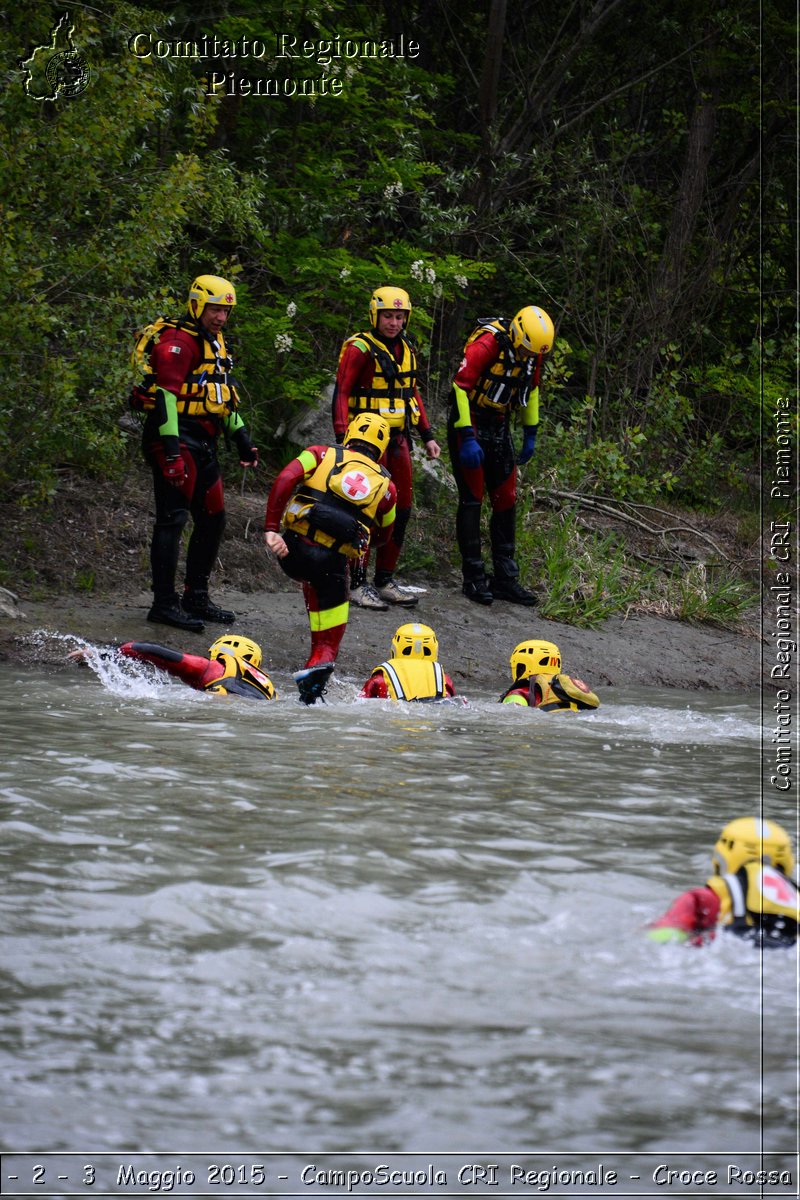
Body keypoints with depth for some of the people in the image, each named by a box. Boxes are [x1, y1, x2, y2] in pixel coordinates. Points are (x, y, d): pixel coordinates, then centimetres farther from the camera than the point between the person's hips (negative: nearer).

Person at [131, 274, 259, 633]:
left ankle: (196, 597, 22)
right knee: (172, 519, -10)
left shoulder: (214, 343, 19)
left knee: (213, 519, 12)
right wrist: (172, 453, -26)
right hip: (177, 438, -10)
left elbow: (223, 395, 28)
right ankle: (164, 603, -9)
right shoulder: (178, 342, -13)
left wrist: (242, 439, 23)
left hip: (203, 442, 10)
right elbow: (166, 396, -20)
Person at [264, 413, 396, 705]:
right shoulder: (386, 485, 16)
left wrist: (271, 528, -7)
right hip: (334, 563, -1)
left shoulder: (321, 454, 12)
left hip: (293, 549, 1)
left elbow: (284, 480, -4)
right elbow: (383, 534, 26)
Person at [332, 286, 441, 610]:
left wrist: (427, 435, 19)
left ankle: (385, 581, 18)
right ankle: (358, 585, -5)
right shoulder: (360, 348, -9)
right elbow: (341, 393, -14)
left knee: (400, 509, 9)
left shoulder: (405, 350, 14)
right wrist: (342, 438, -22)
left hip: (397, 438, 8)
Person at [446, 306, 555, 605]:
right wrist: (467, 439, -27)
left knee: (506, 501, 5)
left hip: (499, 427, 7)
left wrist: (530, 435, 15)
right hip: (468, 424, -7)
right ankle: (473, 578, -3)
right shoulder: (488, 343, -24)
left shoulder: (533, 349, -2)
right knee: (472, 499, -7)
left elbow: (531, 389, 15)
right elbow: (460, 385, -25)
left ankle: (505, 578, 10)